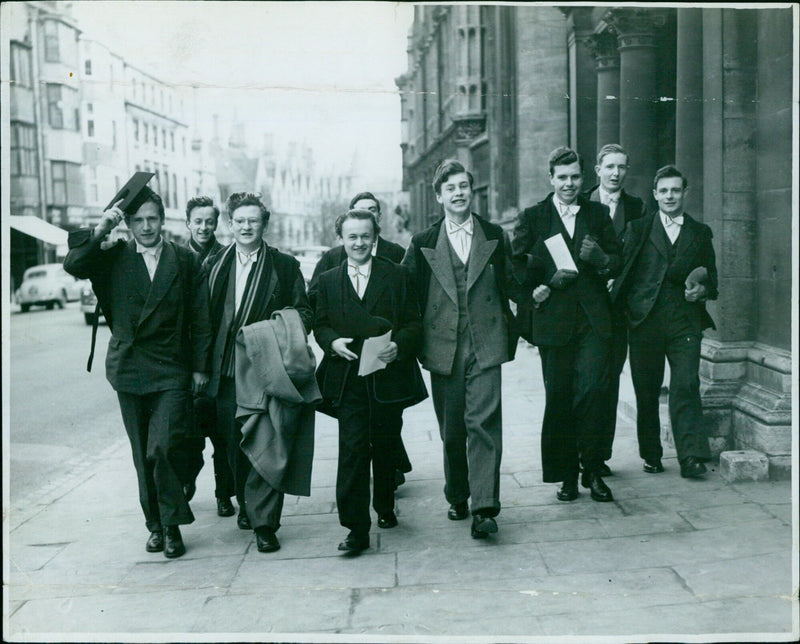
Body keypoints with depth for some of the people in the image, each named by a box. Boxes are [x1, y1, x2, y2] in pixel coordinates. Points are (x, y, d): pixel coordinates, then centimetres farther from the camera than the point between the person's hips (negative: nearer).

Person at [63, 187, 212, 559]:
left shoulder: (186, 261, 2)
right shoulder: (113, 257, 5)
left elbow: (200, 319, 4)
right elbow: (73, 266, -11)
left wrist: (200, 367, 2)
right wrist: (100, 231, -17)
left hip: (172, 373, -2)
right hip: (129, 371, 2)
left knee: (161, 450, -14)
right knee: (143, 456, 10)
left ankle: (172, 525, 2)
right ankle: (156, 525, 23)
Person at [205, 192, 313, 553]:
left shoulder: (285, 266, 4)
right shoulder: (214, 266, 10)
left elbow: (303, 313, 6)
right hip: (226, 371, 3)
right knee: (234, 444, 12)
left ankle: (264, 522, -1)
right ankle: (246, 505, 33)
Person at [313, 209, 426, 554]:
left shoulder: (396, 276, 5)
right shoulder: (328, 281, 10)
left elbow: (414, 323, 3)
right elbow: (320, 325, 10)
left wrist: (399, 346, -17)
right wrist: (333, 342, -12)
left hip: (387, 376, 0)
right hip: (347, 381, 0)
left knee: (385, 447, 13)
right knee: (352, 450, -9)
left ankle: (385, 507, 36)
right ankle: (356, 528, -6)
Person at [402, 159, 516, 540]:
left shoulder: (494, 236, 9)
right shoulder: (423, 244, 6)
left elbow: (508, 286, 13)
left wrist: (509, 335, 8)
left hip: (485, 347, -1)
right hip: (443, 349, 1)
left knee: (483, 422, -11)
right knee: (451, 430, 9)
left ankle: (484, 508, -11)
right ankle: (457, 497, 27)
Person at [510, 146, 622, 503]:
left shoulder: (598, 213, 13)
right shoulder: (531, 217, 7)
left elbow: (617, 262, 13)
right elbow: (517, 266, 4)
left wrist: (600, 257, -8)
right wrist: (547, 280, -11)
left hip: (593, 319, 1)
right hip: (553, 318, -1)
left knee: (591, 391, -9)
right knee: (558, 399, 4)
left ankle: (592, 470, 6)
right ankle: (566, 474, 17)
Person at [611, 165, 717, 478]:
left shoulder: (700, 233, 15)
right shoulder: (638, 229, 10)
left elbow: (712, 278, 17)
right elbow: (624, 271, 4)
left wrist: (701, 290, -4)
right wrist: (627, 310, -8)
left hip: (685, 322, 0)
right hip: (645, 321, 0)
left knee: (686, 387, -11)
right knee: (646, 392, 5)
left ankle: (691, 457, -11)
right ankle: (651, 455, 18)